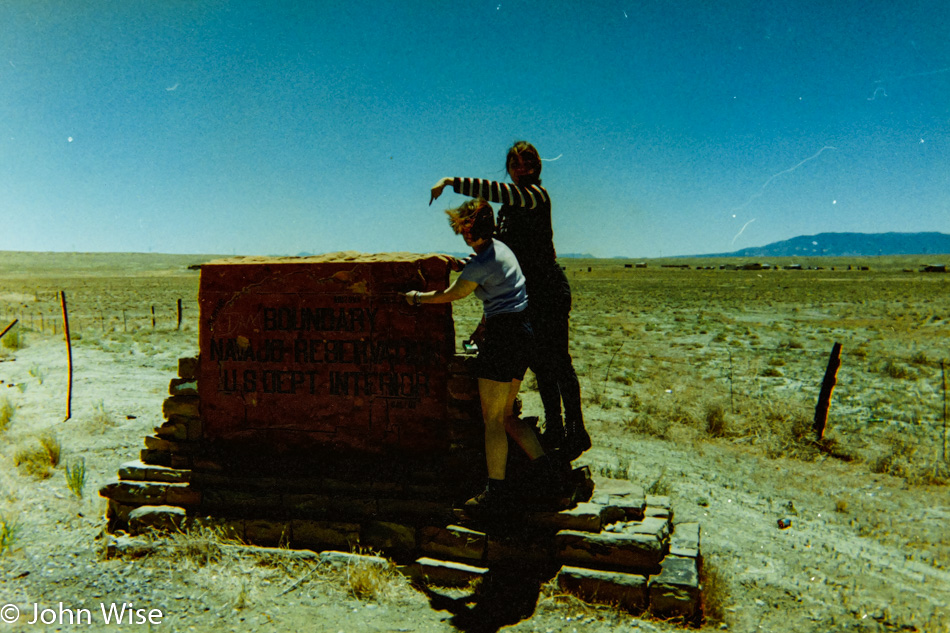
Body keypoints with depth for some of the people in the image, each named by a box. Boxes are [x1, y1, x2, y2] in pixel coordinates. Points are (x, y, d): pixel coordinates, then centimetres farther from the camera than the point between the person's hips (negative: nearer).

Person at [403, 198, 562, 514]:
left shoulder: (481, 263, -15)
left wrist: (417, 297, 13)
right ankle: (543, 469, 15)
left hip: (503, 336, -10)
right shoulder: (499, 248, 13)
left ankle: (498, 491, 5)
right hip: (522, 333, 10)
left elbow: (450, 295, -2)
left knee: (492, 419, -2)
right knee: (505, 414, 16)